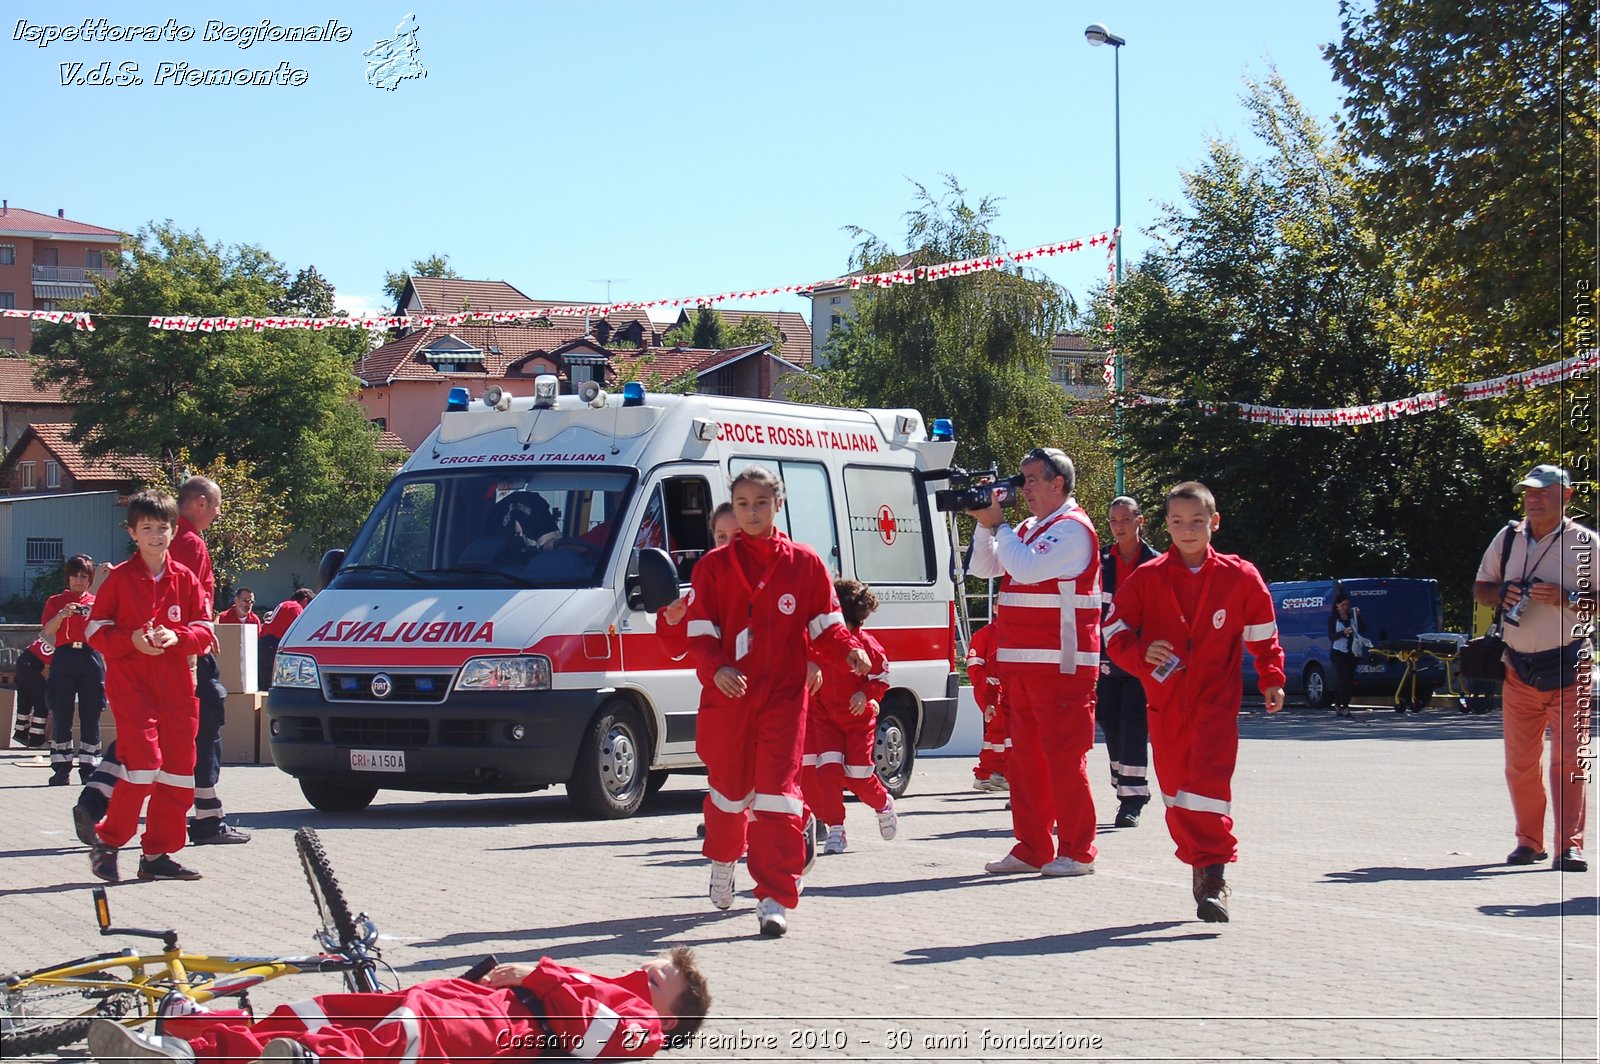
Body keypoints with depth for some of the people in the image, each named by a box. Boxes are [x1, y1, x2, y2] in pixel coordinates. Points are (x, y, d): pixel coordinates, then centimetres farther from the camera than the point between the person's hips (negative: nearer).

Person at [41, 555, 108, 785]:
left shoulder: (96, 603, 15)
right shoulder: (55, 601, 12)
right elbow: (48, 631, -3)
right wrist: (62, 615, -21)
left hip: (90, 659, 1)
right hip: (64, 659, -1)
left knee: (91, 715, -2)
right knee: (61, 715, -3)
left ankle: (88, 769, 2)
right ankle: (61, 770, 2)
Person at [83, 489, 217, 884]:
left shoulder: (185, 580, 9)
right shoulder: (119, 579, 0)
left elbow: (204, 629, 7)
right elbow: (95, 629, 2)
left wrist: (176, 637, -13)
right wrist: (132, 640, -15)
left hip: (177, 685, 4)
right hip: (130, 683, -4)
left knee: (178, 772, 4)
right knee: (144, 765, -16)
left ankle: (157, 854, 14)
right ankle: (106, 842, 0)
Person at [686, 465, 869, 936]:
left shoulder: (805, 564, 3)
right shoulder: (713, 566, 3)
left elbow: (824, 625, 5)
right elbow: (700, 634, -1)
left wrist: (849, 652, -15)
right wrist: (717, 669, -20)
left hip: (783, 696, -1)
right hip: (727, 694, 1)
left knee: (778, 790, -10)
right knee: (729, 787, 15)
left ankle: (775, 898, -11)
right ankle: (722, 861, 46)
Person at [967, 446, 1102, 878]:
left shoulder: (1072, 528, -10)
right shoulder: (1028, 529, 19)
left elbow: (1027, 568, -22)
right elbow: (983, 567, 17)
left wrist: (999, 525, -10)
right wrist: (985, 523, 3)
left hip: (1061, 665, -9)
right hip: (1022, 664, 9)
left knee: (1064, 756, -8)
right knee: (1026, 757, 10)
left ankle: (1076, 851, -5)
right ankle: (1031, 849, 15)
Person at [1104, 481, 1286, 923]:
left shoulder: (1239, 577, -1)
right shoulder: (1147, 578, -1)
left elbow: (1262, 633, 12)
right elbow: (1115, 630, 0)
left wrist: (1272, 679, 7)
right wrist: (1140, 653, -18)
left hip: (1217, 699, -2)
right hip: (1165, 700, 2)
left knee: (1209, 782, -15)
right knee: (1175, 788, 6)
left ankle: (1213, 877, -14)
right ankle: (1202, 866, 22)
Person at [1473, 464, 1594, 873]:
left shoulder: (1585, 543, -2)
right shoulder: (1508, 538, 10)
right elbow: (1480, 587, 17)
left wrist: (1566, 598, -18)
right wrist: (1502, 594, -4)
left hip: (1569, 668, -4)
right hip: (1519, 668, 4)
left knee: (1569, 759, -10)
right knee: (1519, 762, 7)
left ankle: (1569, 844, -11)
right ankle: (1529, 840, 19)